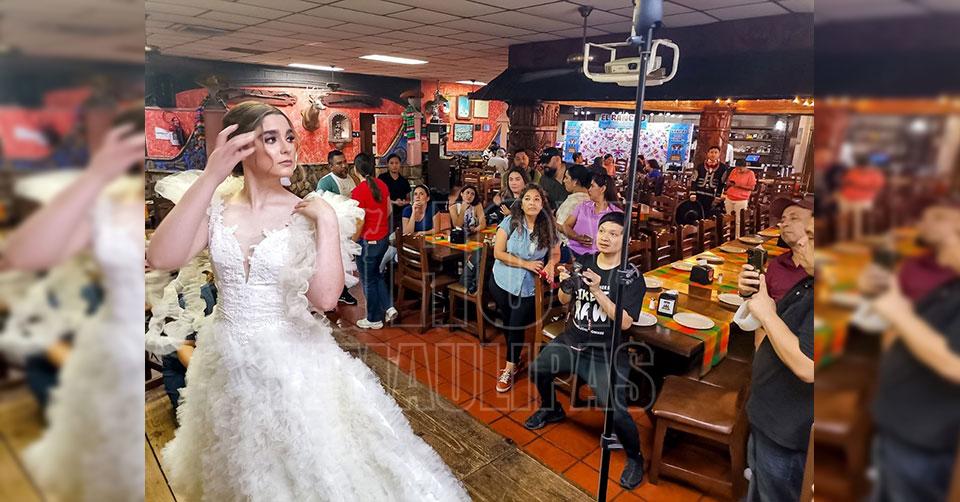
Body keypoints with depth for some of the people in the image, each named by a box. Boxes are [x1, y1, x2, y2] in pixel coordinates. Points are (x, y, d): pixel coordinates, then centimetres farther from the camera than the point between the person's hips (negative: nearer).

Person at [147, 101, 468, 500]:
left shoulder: (307, 214, -12)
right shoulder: (213, 206, -7)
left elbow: (325, 297, -24)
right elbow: (161, 258, -26)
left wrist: (328, 221, -26)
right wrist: (210, 176, -30)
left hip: (291, 360, -2)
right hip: (226, 359, 3)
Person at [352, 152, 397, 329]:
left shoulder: (359, 191, -20)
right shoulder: (382, 185, 0)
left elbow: (360, 222, -21)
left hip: (368, 241, -7)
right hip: (384, 237, 7)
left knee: (368, 280, 8)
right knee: (376, 273, 25)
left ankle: (374, 320, 21)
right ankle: (389, 307, 18)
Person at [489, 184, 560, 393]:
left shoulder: (548, 228, -3)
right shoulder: (510, 222, -11)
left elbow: (555, 254, 8)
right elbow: (498, 252, -13)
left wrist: (550, 265, -15)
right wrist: (526, 263, -18)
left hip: (528, 286, 1)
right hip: (502, 282, 0)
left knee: (517, 327, 1)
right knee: (507, 324, 12)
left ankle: (509, 369, 21)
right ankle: (515, 359, 37)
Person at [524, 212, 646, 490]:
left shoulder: (631, 276, -12)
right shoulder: (584, 262, 0)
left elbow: (625, 322, -20)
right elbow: (565, 301, 8)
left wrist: (597, 291, -28)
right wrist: (565, 284, -14)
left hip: (607, 353, -5)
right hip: (571, 341, 5)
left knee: (616, 411, -19)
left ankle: (635, 458, 14)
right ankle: (552, 409, 32)